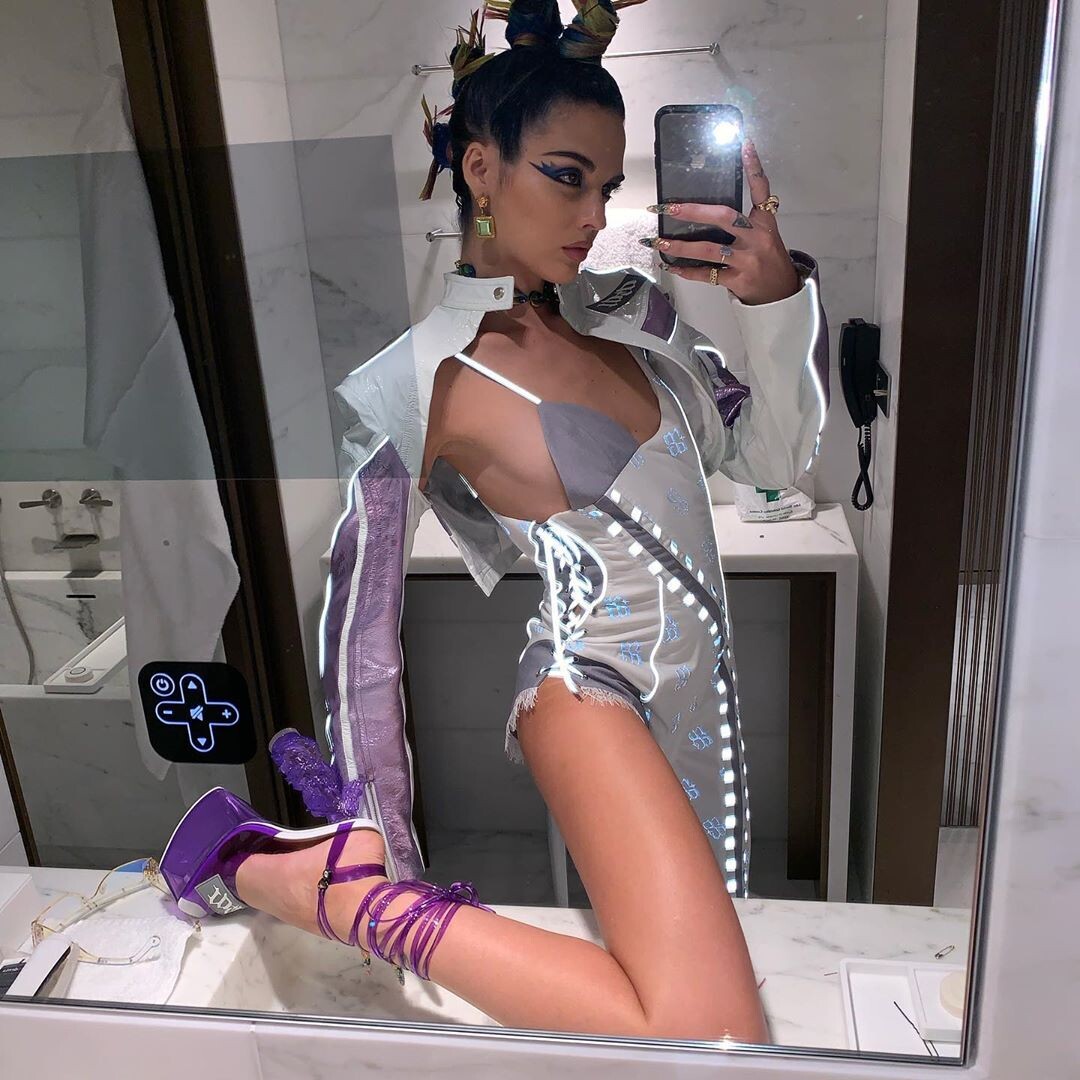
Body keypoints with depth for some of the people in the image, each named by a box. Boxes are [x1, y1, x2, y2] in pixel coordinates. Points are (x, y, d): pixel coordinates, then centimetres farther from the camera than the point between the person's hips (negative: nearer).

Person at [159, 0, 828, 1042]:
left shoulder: (630, 311, 8)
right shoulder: (418, 384, -11)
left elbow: (771, 454, 12)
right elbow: (362, 622, -7)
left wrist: (778, 295, -5)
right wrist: (379, 839, -3)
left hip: (701, 694, 8)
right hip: (591, 688, -8)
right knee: (711, 1040, -23)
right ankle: (311, 880, -11)